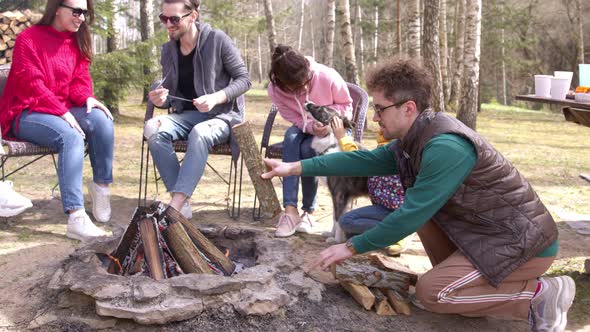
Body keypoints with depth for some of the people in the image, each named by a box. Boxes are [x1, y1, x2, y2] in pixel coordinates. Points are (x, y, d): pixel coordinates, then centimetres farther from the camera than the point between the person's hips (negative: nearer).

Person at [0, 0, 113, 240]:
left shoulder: (77, 42, 13)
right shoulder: (29, 39, -7)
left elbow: (80, 79, 9)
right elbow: (31, 85, -15)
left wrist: (87, 98, -15)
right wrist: (62, 113, -25)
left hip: (63, 110, 6)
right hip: (26, 113, -6)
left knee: (101, 119, -25)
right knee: (71, 137, -34)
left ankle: (101, 186, -12)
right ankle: (76, 219, -42)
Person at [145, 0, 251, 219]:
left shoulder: (217, 40, -8)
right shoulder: (168, 49, 6)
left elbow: (244, 79, -6)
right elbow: (170, 93, 14)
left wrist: (215, 98, -22)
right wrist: (160, 99, -11)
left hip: (222, 113, -4)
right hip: (186, 115, 5)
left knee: (200, 133, -39)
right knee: (153, 129, -27)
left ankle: (174, 207, -42)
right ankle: (182, 205, -29)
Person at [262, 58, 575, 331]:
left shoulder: (445, 147, -28)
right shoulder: (414, 139, 2)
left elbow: (412, 214, -25)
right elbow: (363, 160, 2)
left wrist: (352, 247, -16)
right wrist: (295, 167, 0)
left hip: (523, 241, -9)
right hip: (485, 229, 9)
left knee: (430, 291, -13)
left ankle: (540, 294, -3)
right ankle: (456, 275, 13)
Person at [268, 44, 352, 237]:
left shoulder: (327, 77, -27)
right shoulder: (275, 90, -20)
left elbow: (346, 106, -9)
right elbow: (295, 119, -11)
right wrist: (311, 127, -32)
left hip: (332, 128, -2)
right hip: (304, 129, 2)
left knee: (307, 149, -33)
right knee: (291, 137, -34)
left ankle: (308, 211, -15)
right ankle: (290, 211, -39)